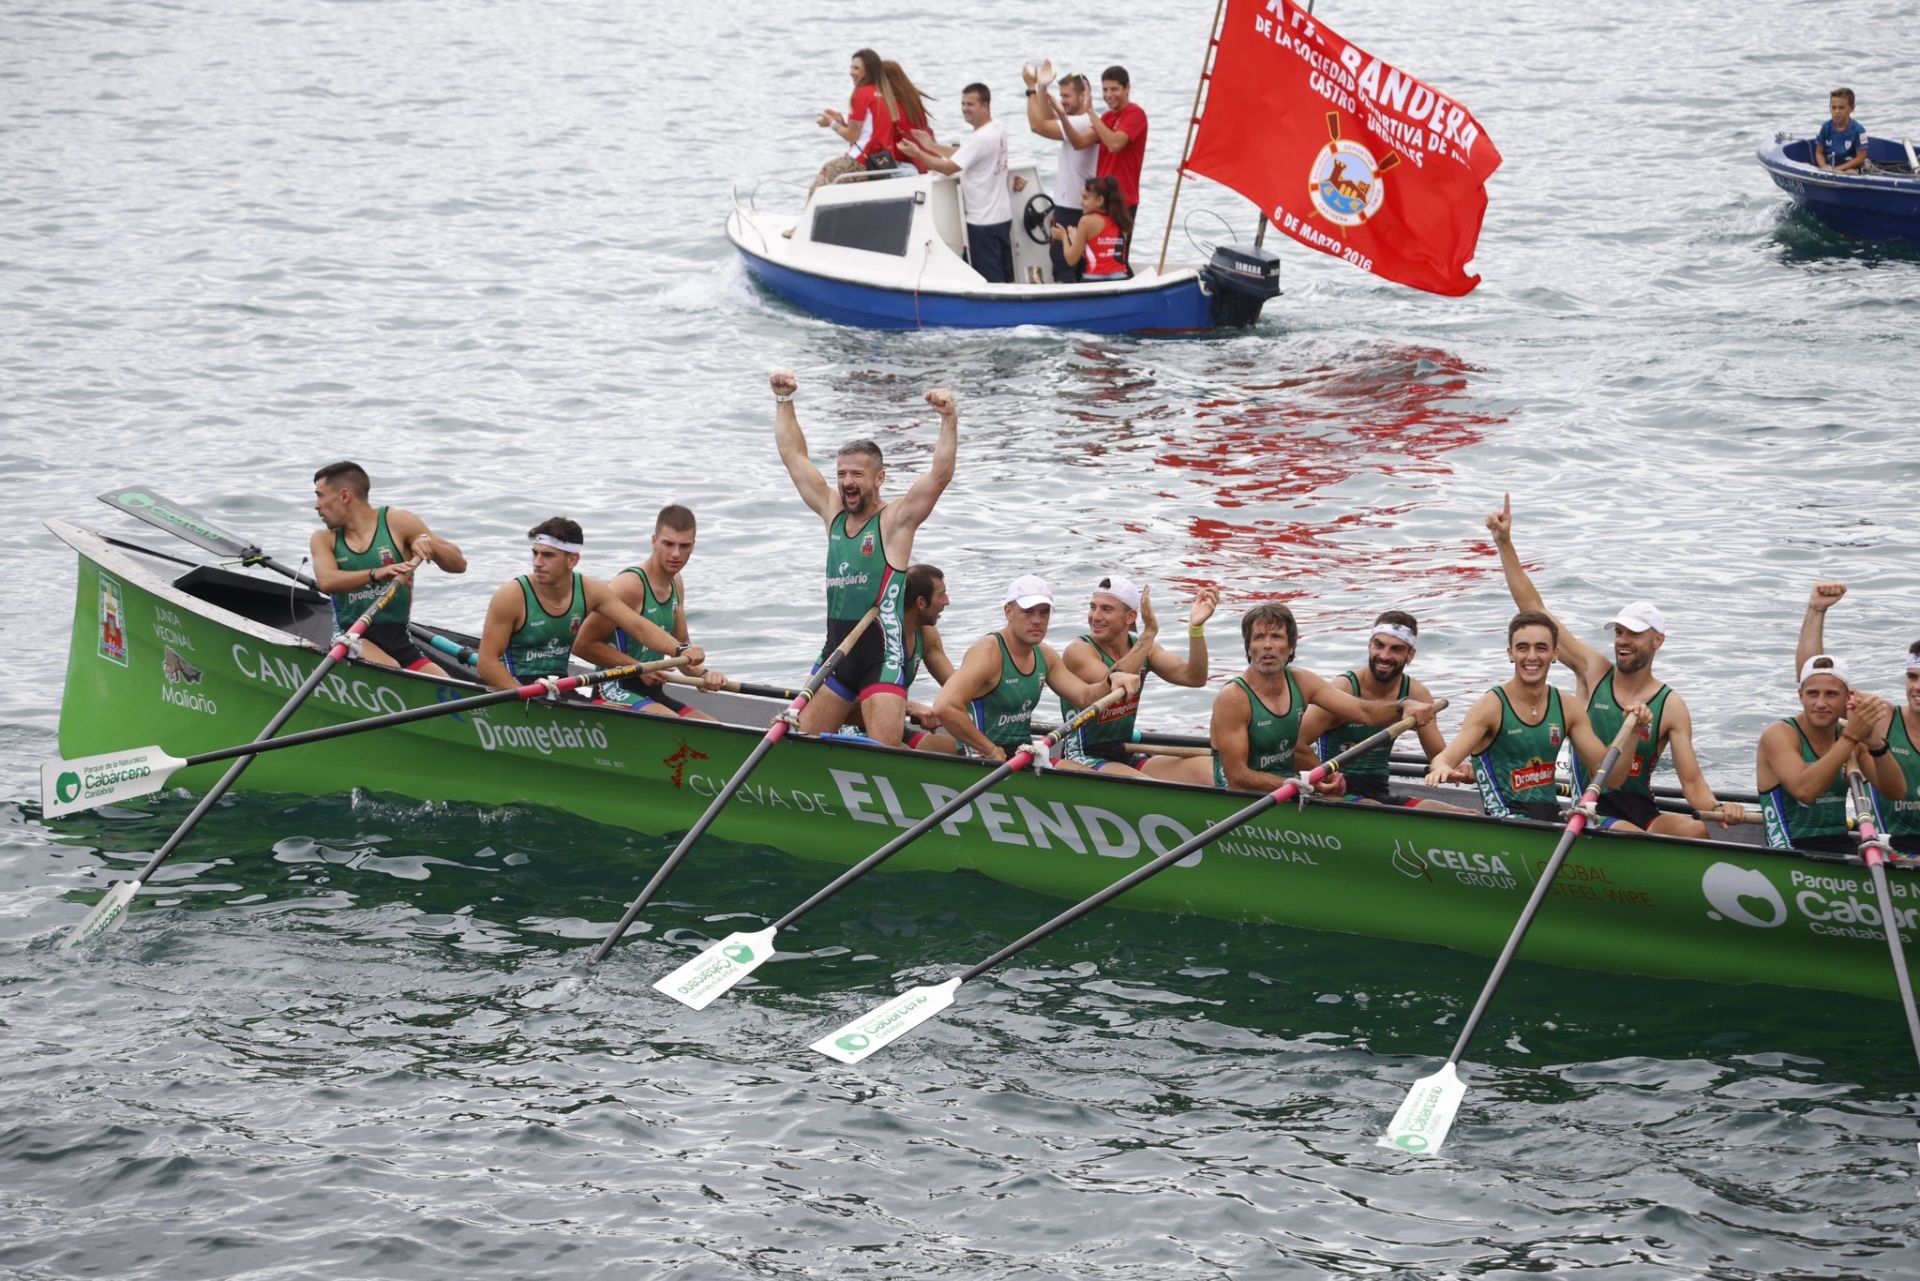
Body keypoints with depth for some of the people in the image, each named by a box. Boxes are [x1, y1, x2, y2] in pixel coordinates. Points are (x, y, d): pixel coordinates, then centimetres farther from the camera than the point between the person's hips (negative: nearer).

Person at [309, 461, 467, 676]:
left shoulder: (397, 523, 3)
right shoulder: (324, 539, 6)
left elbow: (459, 565, 1)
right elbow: (326, 582, -17)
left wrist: (430, 544, -21)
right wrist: (376, 574, -34)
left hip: (399, 642, 1)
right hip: (350, 640, 0)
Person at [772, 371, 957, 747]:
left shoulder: (895, 519, -5)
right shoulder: (833, 512, 12)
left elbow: (941, 475, -17)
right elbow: (794, 455, 17)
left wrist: (949, 420, -27)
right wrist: (783, 400, 15)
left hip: (882, 655, -6)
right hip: (836, 652, 6)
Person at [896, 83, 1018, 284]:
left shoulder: (980, 139, -22)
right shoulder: (998, 129, 7)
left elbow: (949, 167, -21)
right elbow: (963, 155, 14)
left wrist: (917, 153, -13)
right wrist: (932, 146, 12)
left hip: (983, 221, -9)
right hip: (1002, 216, 9)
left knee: (990, 281, -4)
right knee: (1006, 277, 14)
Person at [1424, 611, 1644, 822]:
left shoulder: (1569, 709, 9)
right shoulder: (1491, 706, -7)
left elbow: (1611, 778, 10)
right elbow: (1444, 758, -19)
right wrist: (1442, 768, -44)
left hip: (1553, 816, 6)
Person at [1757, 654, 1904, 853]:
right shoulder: (1779, 735, -8)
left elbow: (1897, 793, -2)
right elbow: (1805, 791, -27)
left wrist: (1876, 744, -20)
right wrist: (1851, 738, -30)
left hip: (1842, 849, 6)